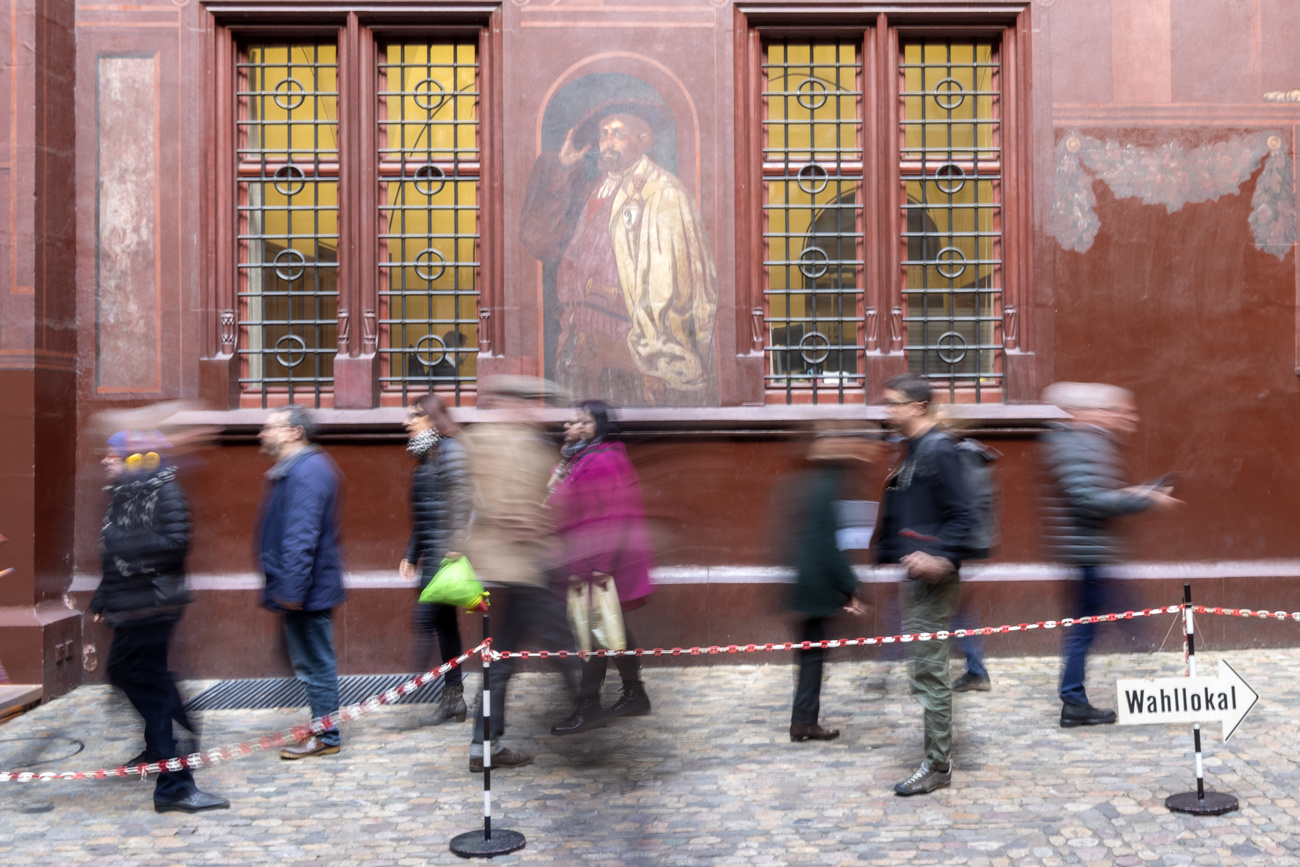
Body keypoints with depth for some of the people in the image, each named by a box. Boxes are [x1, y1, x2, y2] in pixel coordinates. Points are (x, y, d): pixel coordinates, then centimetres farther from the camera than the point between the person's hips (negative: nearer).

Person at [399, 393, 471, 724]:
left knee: (425, 616, -10)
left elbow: (459, 502, -17)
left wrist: (453, 547, -23)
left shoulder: (450, 451, -9)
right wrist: (411, 554, 21)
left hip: (443, 550, -9)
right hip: (430, 552, 9)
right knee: (443, 620, 9)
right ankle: (453, 696, 14)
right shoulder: (426, 455, 18)